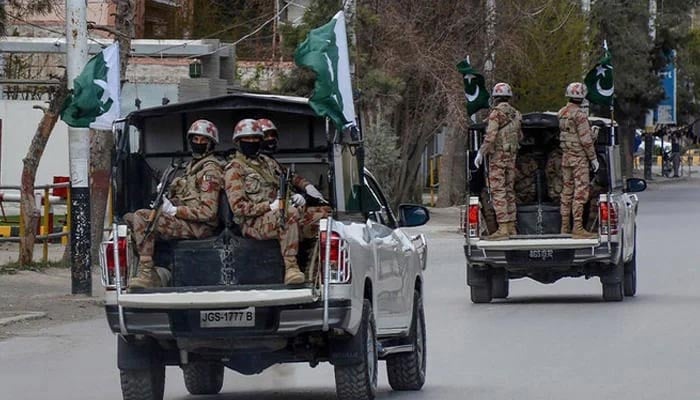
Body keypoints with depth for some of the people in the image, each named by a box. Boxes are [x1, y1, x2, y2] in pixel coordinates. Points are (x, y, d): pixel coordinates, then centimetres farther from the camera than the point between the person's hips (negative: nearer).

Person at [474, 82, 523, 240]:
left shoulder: (496, 113, -12)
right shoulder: (515, 114, 11)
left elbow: (490, 136, -20)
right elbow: (520, 137, 20)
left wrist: (480, 153, -14)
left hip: (497, 156, -7)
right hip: (511, 156, 7)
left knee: (498, 192, -9)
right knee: (509, 191, 13)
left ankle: (503, 228, -16)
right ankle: (511, 227, 14)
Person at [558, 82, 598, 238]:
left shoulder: (562, 113, 9)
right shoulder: (579, 115, -16)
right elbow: (586, 139, -17)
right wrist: (593, 158, -10)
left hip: (565, 156, 8)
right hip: (579, 157, -8)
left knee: (567, 191, 12)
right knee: (580, 192, -8)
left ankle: (565, 227, 15)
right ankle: (578, 227, -12)